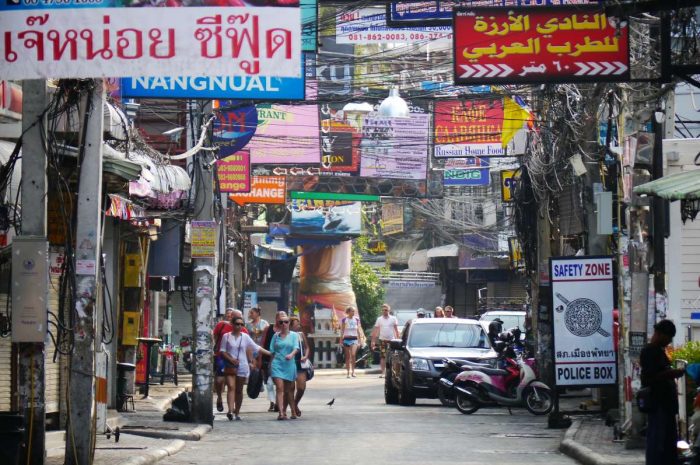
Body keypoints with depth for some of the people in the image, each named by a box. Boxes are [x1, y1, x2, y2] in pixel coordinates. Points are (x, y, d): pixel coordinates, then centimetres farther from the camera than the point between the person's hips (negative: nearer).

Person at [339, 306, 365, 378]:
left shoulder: (356, 319, 7)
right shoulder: (344, 320, 2)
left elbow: (358, 330, 12)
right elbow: (342, 330, 4)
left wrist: (360, 339, 9)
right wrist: (341, 340, 1)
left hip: (354, 339, 0)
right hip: (346, 339, 0)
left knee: (353, 355, -16)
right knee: (347, 357, 3)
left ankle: (353, 371, -8)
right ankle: (348, 372, 8)